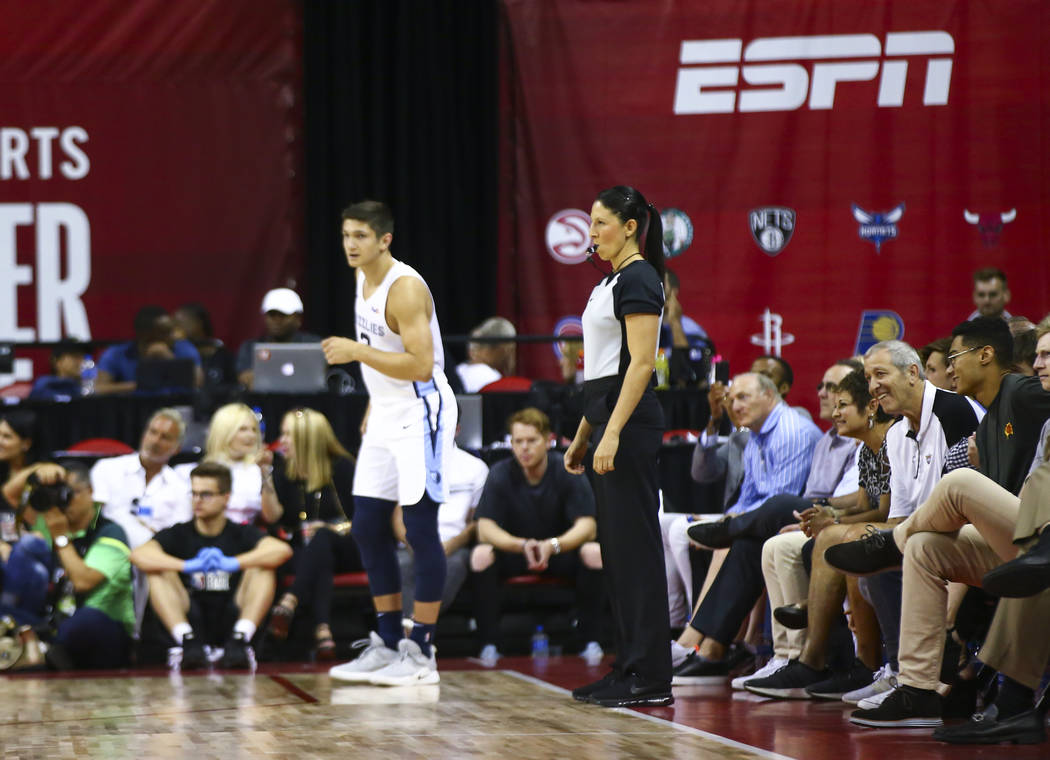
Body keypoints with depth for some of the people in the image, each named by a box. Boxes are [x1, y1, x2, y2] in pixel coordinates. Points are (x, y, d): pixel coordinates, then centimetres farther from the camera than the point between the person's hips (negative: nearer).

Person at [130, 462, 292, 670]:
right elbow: (138, 555, -12)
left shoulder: (241, 534, 10)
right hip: (190, 621, 0)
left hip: (232, 620, 0)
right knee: (159, 572, -16)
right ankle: (188, 641, -35)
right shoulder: (178, 535, 10)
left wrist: (231, 563, -29)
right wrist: (188, 566, -30)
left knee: (262, 568, -15)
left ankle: (239, 640, -33)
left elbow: (282, 550, -13)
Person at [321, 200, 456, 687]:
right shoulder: (364, 281, 10)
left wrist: (357, 352, -25)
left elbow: (420, 365, -25)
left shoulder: (405, 289, -19)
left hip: (421, 414, -10)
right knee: (367, 528, 9)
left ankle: (421, 653, -4)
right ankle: (386, 644, 18)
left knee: (420, 529, -8)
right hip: (386, 415, 10)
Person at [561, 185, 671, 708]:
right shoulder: (611, 281, 18)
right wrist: (582, 437, 22)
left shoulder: (638, 280, -13)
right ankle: (629, 669, 14)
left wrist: (612, 434, -25)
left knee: (635, 546, -8)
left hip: (630, 422, -10)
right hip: (606, 418, 10)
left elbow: (640, 363, -20)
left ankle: (651, 678, -6)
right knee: (616, 547, 11)